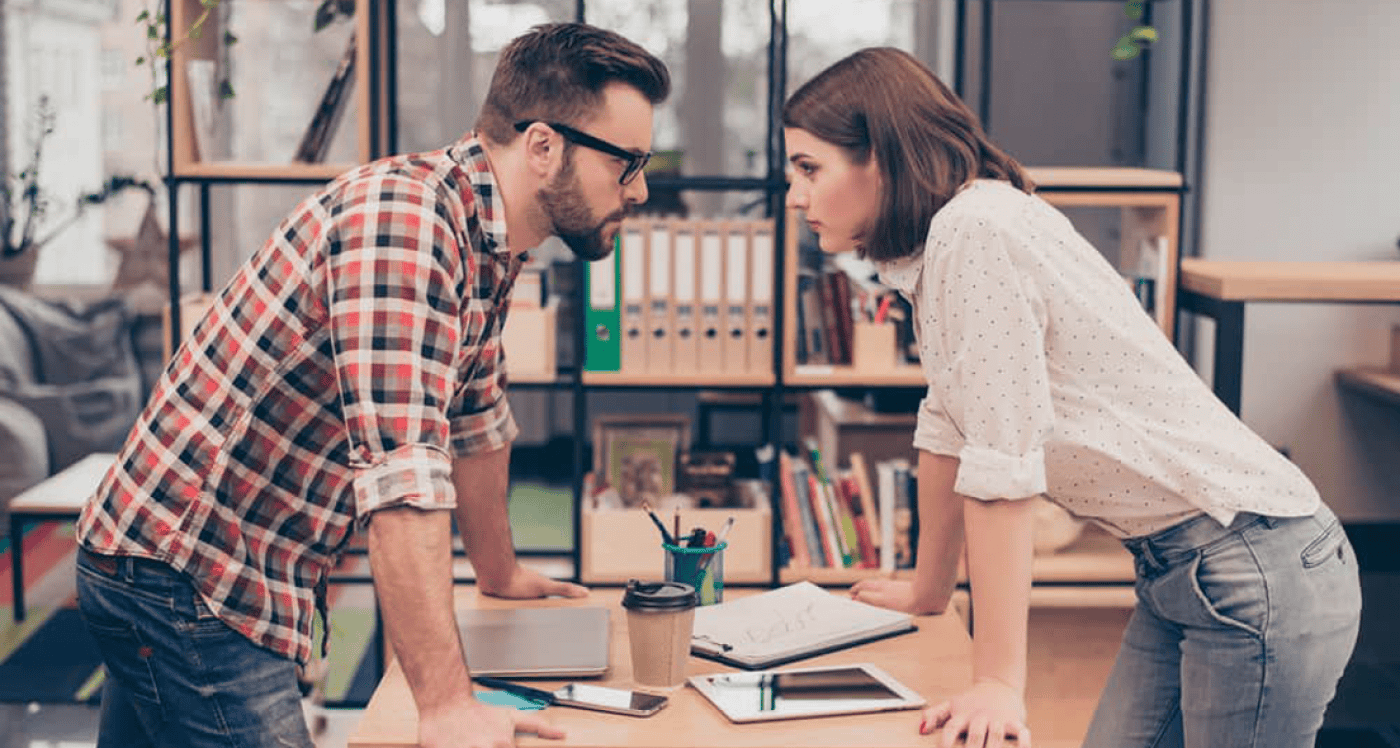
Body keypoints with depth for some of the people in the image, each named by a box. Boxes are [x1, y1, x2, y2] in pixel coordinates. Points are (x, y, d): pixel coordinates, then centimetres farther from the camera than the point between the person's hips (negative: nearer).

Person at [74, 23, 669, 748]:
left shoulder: (485, 245, 6)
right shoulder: (406, 219, -25)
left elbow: (475, 424, 20)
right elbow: (401, 473, -32)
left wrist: (500, 574, 30)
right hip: (187, 581, -10)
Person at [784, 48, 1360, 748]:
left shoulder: (976, 232, -20)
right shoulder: (938, 244, 8)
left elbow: (1001, 470, -23)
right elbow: (948, 430, 18)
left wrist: (998, 684, -20)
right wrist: (927, 589, 27)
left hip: (1258, 573, -9)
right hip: (1177, 571, 9)